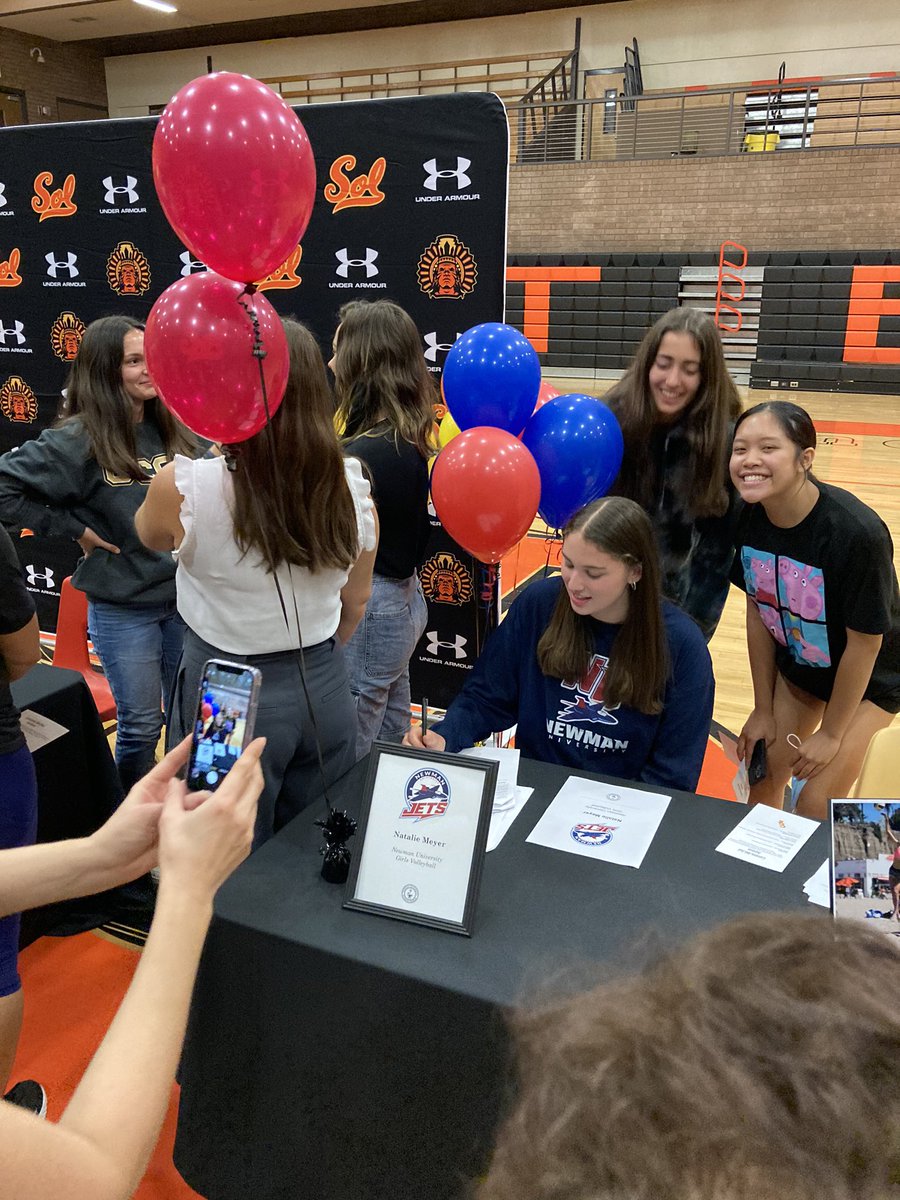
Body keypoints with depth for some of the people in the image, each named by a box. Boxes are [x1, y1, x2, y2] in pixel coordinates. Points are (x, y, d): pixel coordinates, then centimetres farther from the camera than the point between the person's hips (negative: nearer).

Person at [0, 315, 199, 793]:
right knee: (141, 726, 7)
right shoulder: (80, 440, -13)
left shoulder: (172, 429, 1)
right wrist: (73, 527, -14)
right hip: (122, 607, -4)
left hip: (185, 595, 5)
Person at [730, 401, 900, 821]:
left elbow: (864, 644, -23)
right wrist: (763, 710, 1)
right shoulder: (747, 519, -18)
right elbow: (758, 613, -6)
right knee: (762, 779, 10)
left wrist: (831, 733, -11)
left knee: (816, 806, -5)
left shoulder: (857, 533, -34)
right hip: (795, 665, 5)